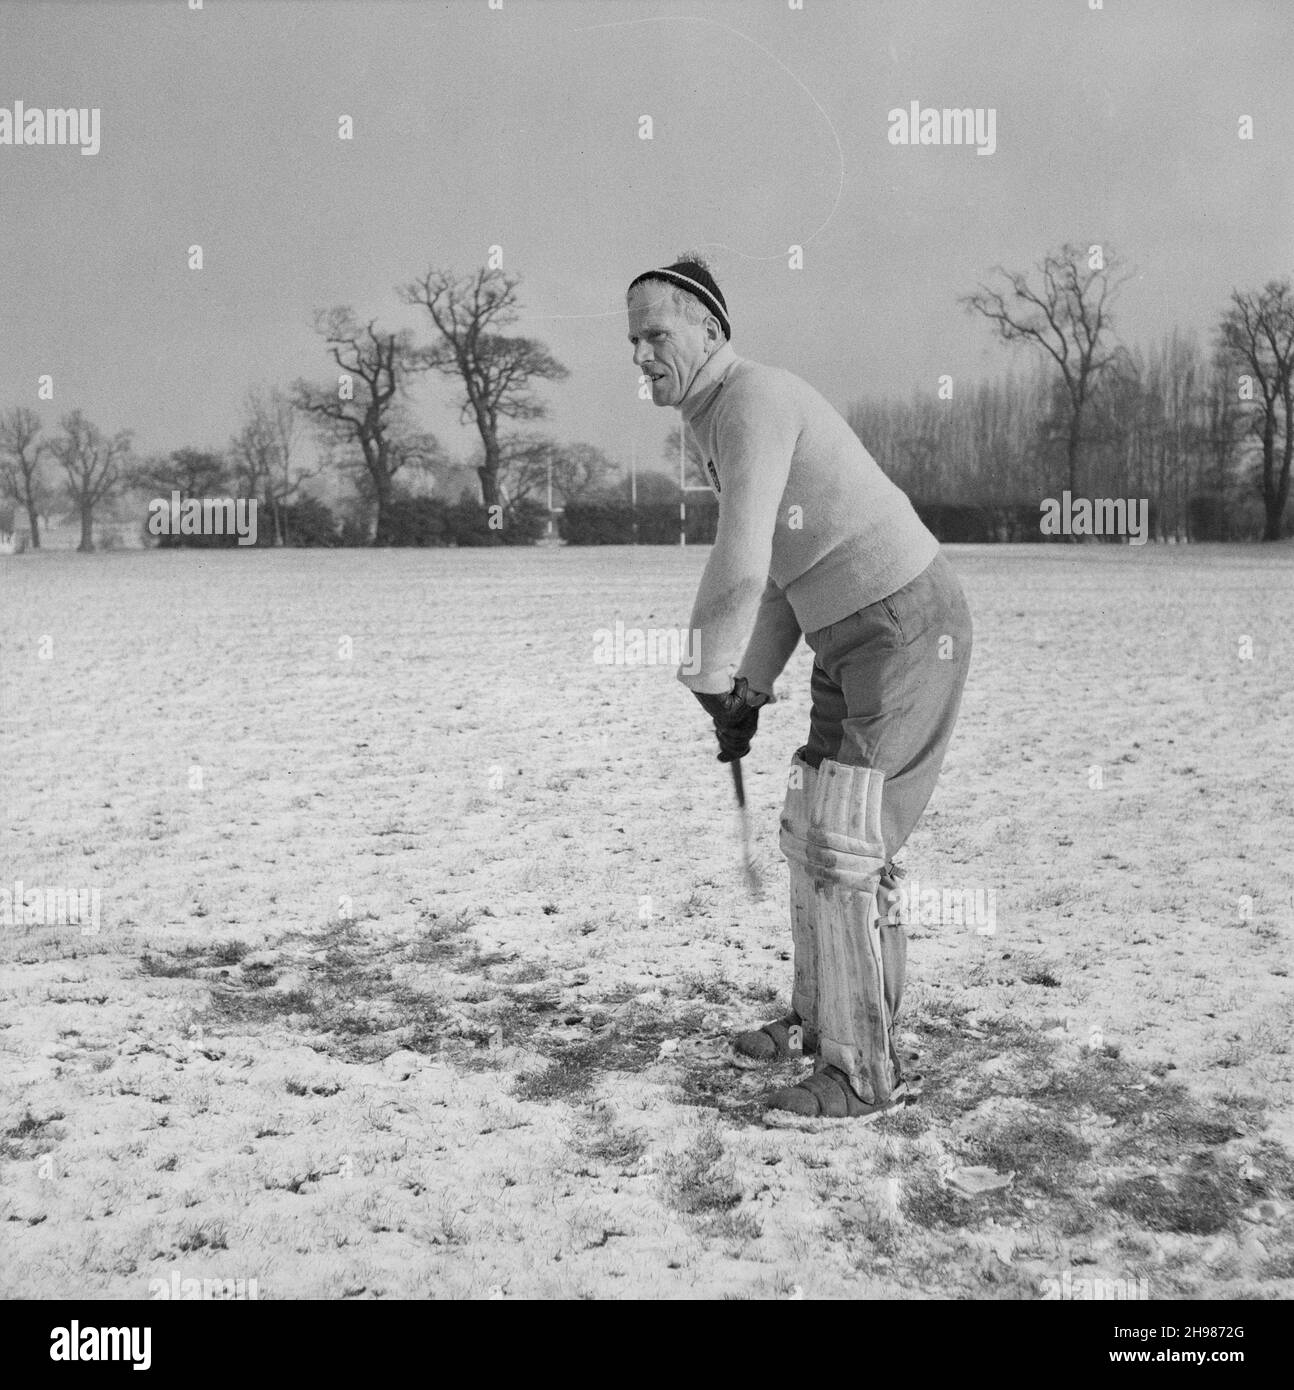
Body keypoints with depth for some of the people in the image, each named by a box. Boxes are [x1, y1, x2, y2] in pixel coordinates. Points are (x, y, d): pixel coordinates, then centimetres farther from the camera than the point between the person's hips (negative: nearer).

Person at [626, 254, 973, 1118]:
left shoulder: (753, 400, -17)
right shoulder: (717, 424, 16)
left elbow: (740, 568, -27)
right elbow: (781, 575, 20)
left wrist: (709, 682, -13)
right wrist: (750, 690, 14)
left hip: (907, 628, -10)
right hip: (851, 636, 10)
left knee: (847, 846, -9)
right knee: (812, 828, 16)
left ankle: (865, 1071, 3)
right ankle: (821, 1019, 32)